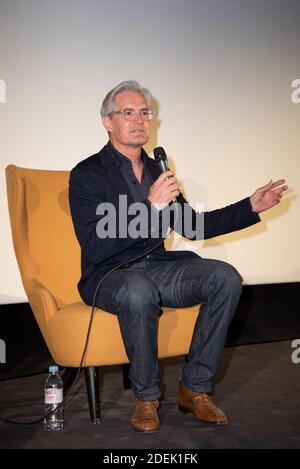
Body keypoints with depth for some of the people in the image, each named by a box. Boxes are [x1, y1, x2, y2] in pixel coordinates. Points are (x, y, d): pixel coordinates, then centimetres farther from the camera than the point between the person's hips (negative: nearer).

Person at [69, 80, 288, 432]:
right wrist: (151, 206, -26)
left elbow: (193, 226, 19)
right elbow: (95, 248, -19)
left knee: (226, 277, -18)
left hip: (156, 268, 6)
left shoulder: (156, 170, 12)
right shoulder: (87, 174, -8)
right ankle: (146, 396, -16)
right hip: (107, 275, -6)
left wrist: (251, 206, 9)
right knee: (140, 291, -39)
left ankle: (195, 388, -9)